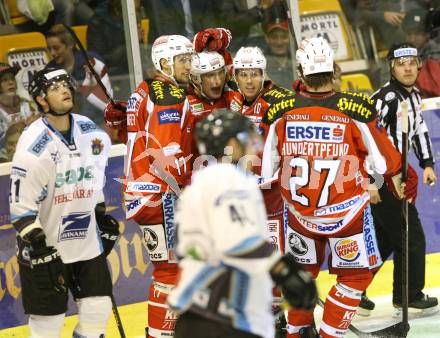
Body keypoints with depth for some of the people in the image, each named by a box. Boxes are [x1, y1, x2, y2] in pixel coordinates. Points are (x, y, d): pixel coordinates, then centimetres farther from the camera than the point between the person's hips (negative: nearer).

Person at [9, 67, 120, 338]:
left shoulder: (92, 134, 1)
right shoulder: (34, 146, -19)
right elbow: (22, 206, -18)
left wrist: (104, 219, 17)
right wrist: (40, 251, -20)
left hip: (87, 242, 6)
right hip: (45, 244, -6)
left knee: (97, 310, 6)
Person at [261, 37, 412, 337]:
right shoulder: (356, 109, -18)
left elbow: (267, 170, 0)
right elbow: (384, 161, -8)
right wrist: (403, 175, 14)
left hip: (298, 209, 3)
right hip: (345, 210, -3)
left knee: (303, 268, 25)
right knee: (356, 275, 13)